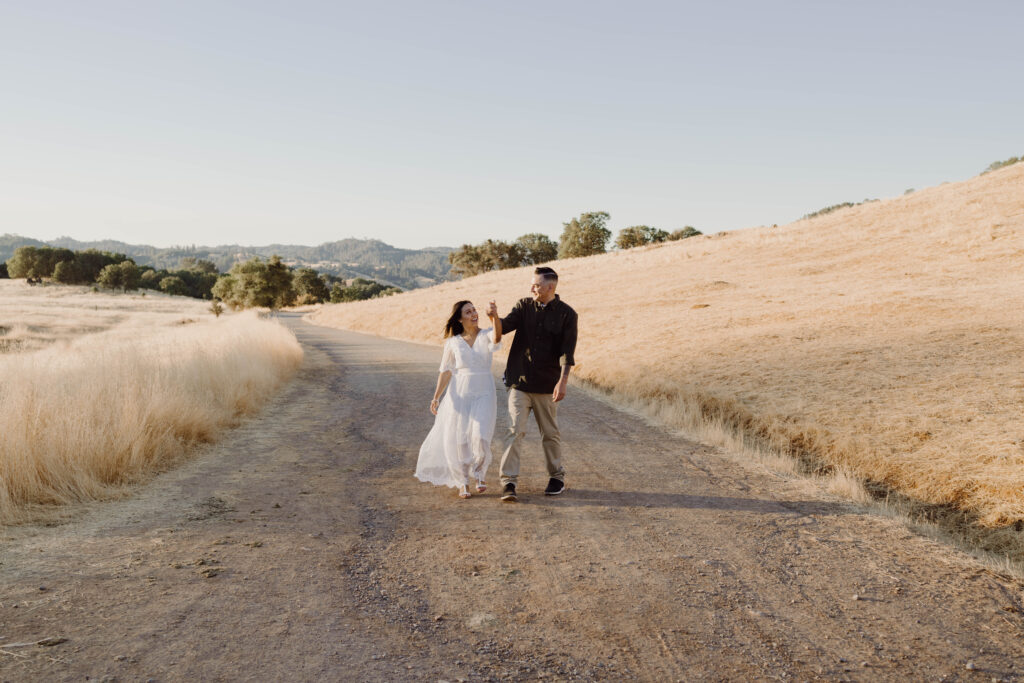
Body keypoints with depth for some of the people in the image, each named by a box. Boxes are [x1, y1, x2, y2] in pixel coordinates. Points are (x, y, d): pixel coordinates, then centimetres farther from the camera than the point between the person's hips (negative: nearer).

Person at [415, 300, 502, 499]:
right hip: (459, 394, 1)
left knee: (480, 438, -15)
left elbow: (496, 338, -25)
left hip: (484, 394, -1)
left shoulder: (486, 335, 0)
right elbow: (446, 371, 6)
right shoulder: (453, 342, 4)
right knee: (458, 441, 1)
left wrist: (495, 316, -41)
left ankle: (479, 475, 13)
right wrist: (436, 397, -1)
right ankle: (462, 482, 22)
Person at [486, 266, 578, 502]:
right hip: (519, 382, 2)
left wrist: (562, 382, -19)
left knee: (550, 434, 11)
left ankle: (557, 477, 28)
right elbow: (504, 327, -7)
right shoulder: (524, 306, 5)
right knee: (515, 431, -6)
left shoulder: (566, 314, -4)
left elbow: (567, 352, -10)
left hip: (547, 385, -1)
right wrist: (494, 317, -29)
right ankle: (508, 482, -4)